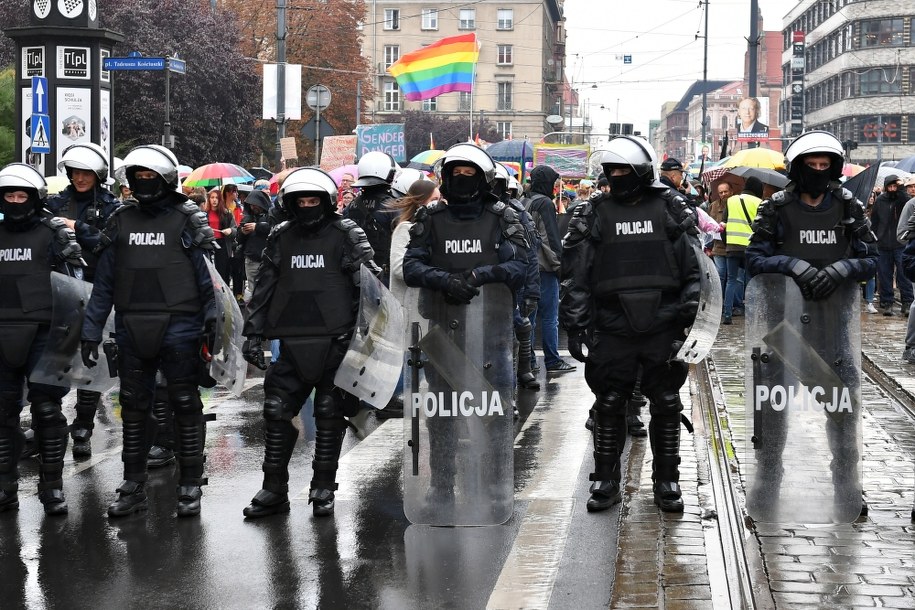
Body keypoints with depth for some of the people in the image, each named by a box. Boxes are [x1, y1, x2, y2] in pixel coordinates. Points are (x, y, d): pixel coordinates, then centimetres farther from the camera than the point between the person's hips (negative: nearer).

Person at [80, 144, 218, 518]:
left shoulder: (187, 221, -2)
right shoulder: (121, 222, 9)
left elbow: (207, 276, -3)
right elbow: (104, 283, 10)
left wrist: (211, 323, -9)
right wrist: (91, 333, 7)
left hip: (178, 328, -4)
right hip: (132, 329, 4)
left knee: (185, 406, 4)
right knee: (134, 409, 10)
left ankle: (190, 487, 12)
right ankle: (133, 488, 20)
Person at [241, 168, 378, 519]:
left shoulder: (346, 235, -1)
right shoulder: (281, 238, 11)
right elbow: (263, 288, 13)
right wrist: (253, 333, 7)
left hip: (335, 341, -3)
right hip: (293, 342, 3)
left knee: (330, 414, 5)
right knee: (277, 411, 2)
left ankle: (323, 489, 16)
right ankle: (274, 489, 12)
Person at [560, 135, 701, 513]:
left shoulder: (671, 209, 4)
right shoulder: (594, 215, 5)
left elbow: (694, 269, 5)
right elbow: (576, 276, 4)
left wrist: (692, 317, -1)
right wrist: (575, 326, -1)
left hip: (663, 327, 0)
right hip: (611, 329, 0)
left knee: (666, 404, 7)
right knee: (609, 405, 5)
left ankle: (666, 481, 19)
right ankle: (605, 481, 17)